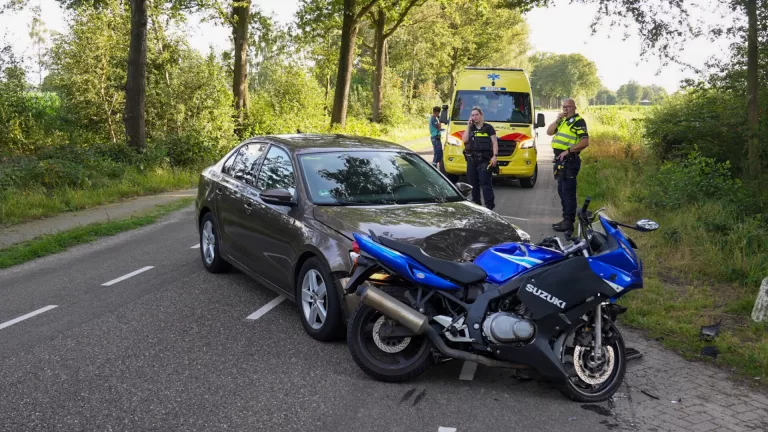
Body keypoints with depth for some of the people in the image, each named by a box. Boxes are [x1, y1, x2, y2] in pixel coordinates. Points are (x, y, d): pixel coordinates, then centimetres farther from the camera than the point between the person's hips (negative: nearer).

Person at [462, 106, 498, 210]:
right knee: (473, 183, 8)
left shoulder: (488, 128, 5)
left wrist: (494, 156, -10)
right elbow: (465, 140, 1)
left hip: (484, 159, -5)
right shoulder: (470, 128, 16)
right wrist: (468, 126, 0)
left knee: (485, 182, -12)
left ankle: (490, 205, -13)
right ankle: (476, 203, 18)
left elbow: (494, 143, 2)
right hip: (471, 159, 5)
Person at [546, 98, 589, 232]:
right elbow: (549, 132, 12)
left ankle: (569, 222, -8)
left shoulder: (578, 121, -9)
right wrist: (557, 120, -2)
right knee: (562, 191, 15)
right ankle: (566, 219, 23)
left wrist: (568, 151, -21)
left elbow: (585, 142, -18)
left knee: (568, 192, -9)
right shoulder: (563, 120, 19)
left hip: (569, 160, -10)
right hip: (560, 159, 10)